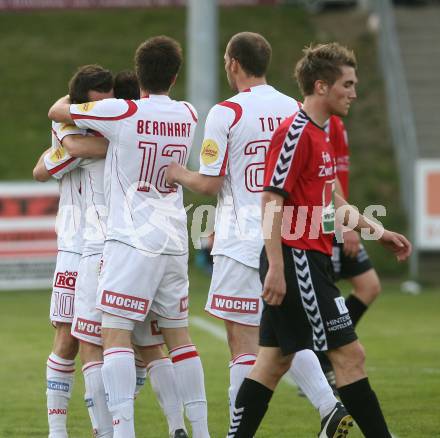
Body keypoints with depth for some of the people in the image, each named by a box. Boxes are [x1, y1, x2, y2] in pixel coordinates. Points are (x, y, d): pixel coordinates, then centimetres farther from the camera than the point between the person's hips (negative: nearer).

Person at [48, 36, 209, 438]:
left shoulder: (120, 113, -9)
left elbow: (56, 111, 4)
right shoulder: (188, 116, 6)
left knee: (115, 334, -8)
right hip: (174, 241, 6)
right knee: (178, 334, 14)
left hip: (132, 240, -6)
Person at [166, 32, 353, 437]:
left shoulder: (226, 113, -10)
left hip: (242, 242, -6)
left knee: (243, 341, -2)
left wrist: (178, 174, 10)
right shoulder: (295, 110, 7)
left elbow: (210, 183, -10)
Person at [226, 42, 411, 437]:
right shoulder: (295, 134, -14)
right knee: (349, 354, -7)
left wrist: (379, 232, 26)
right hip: (296, 261, -10)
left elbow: (332, 204, 27)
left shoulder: (319, 135, 17)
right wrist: (276, 268, -23)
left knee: (274, 360, 9)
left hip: (309, 261, 10)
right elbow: (272, 202, -19)